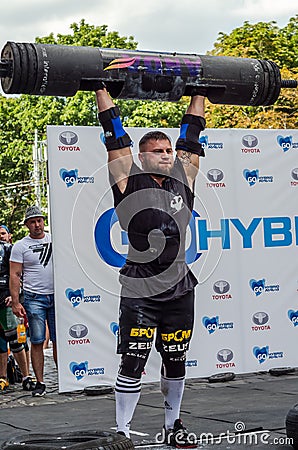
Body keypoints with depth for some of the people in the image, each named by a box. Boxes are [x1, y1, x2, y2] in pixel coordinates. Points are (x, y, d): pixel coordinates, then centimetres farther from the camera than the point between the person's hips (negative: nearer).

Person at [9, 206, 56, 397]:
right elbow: (15, 275, -1)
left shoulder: (55, 239, 10)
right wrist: (16, 302, -9)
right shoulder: (20, 246, 2)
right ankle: (40, 383, 2)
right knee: (37, 342, -2)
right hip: (34, 298, -2)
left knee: (59, 340, 3)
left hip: (56, 296, 2)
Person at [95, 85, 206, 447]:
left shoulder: (183, 180, 9)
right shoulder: (129, 181, -1)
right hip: (139, 293, -4)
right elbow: (115, 135, 1)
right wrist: (101, 88, 4)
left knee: (175, 362, 14)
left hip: (179, 291, 4)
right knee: (132, 365, 0)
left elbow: (190, 136, 17)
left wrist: (198, 95, 24)